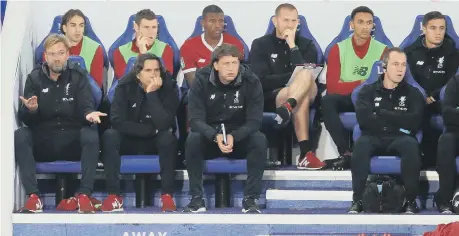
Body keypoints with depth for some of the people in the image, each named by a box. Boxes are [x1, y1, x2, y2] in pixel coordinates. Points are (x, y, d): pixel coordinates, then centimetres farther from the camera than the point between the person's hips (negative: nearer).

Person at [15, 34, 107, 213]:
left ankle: (84, 195, -30)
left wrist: (89, 114, -31)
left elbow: (86, 106, -7)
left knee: (91, 135, -32)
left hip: (72, 141, -1)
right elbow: (24, 119, -1)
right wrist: (31, 110, -26)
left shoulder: (78, 76, 4)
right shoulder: (34, 78, 5)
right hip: (42, 143, 1)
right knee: (20, 135, -29)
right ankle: (33, 197, -32)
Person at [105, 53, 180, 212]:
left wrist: (152, 93, -31)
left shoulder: (168, 87, -14)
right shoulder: (126, 86, -11)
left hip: (155, 142, -1)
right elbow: (117, 121, -20)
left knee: (168, 137, -33)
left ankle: (167, 195, -32)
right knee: (110, 136, -29)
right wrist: (151, 130, -21)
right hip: (129, 141, 1)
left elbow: (163, 124, -26)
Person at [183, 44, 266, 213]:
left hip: (239, 137, 0)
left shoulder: (251, 82, -13)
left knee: (259, 140, -30)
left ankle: (250, 199, -24)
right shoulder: (201, 81, -12)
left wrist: (233, 136, -34)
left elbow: (254, 120, -15)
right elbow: (196, 120, -18)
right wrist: (215, 136, -38)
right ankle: (197, 199, -23)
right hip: (210, 137, 0)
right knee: (193, 139, -32)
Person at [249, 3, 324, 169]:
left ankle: (288, 108, -56)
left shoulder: (306, 45, 14)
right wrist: (293, 77, -12)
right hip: (270, 98, -3)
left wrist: (292, 46, -8)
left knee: (307, 78, -33)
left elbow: (307, 73, -5)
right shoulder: (261, 45, 8)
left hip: (301, 95, 3)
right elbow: (261, 82, -6)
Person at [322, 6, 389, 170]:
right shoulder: (338, 49, 3)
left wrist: (349, 85, -15)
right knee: (327, 101, -33)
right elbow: (332, 87, -6)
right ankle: (346, 153, -31)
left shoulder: (383, 50, 3)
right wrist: (362, 84, -15)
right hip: (346, 100, 1)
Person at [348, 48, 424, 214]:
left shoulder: (412, 93, 12)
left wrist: (382, 114, -4)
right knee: (361, 144, -35)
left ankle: (411, 201, -29)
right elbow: (363, 118, -7)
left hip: (399, 140, 0)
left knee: (410, 144, -36)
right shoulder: (368, 91, 12)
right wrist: (398, 123, -6)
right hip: (375, 139, 0)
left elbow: (414, 122, -6)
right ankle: (357, 201, -31)